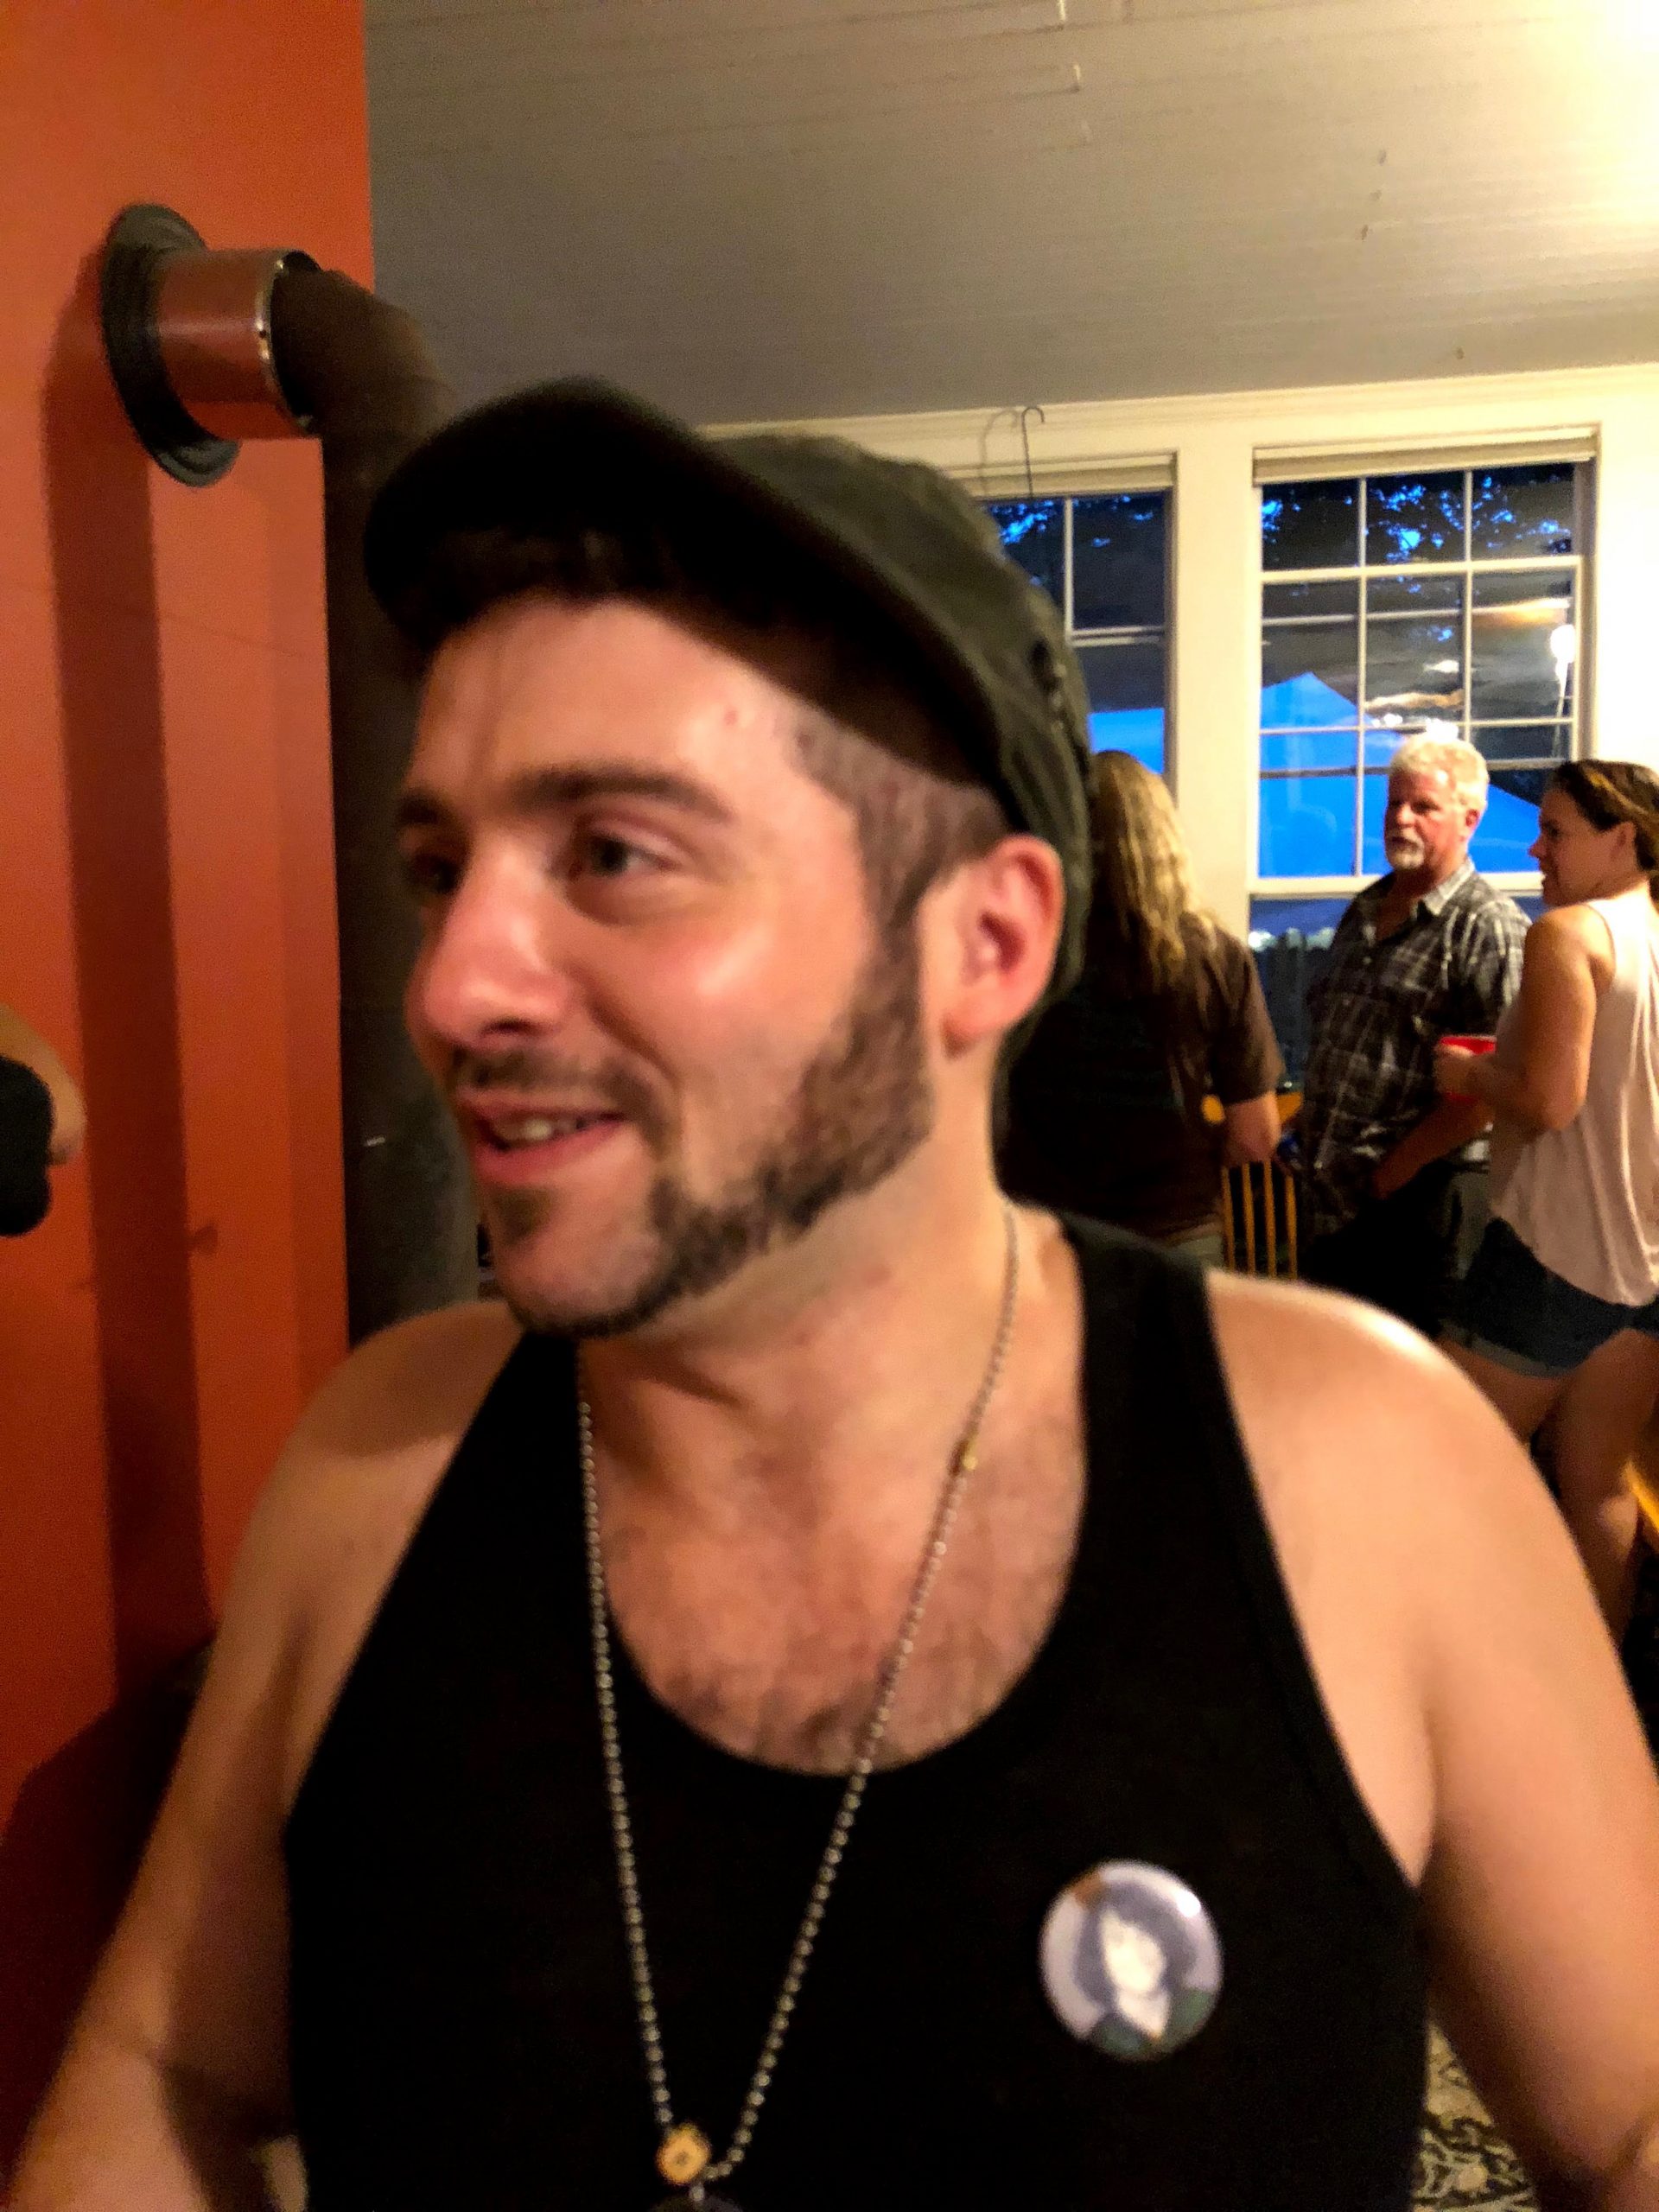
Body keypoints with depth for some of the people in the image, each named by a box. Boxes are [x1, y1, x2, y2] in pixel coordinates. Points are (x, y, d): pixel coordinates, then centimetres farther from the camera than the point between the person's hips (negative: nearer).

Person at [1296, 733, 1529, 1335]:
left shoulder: (1490, 927, -12)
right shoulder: (1364, 911, 14)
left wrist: (1395, 1168, -17)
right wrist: (1310, 1124, 10)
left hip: (1418, 1203, -8)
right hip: (1331, 1199, 8)